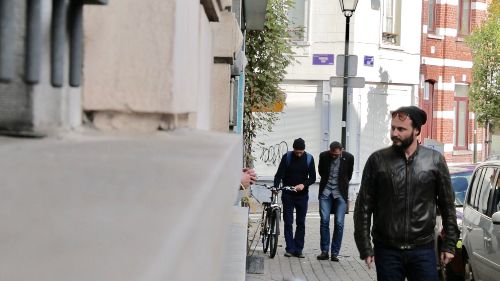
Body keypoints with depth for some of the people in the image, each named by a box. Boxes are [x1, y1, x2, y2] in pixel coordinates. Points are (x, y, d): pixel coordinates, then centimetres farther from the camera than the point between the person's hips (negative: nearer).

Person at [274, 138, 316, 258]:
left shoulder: (309, 158, 0)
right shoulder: (287, 157, -3)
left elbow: (313, 177, 1)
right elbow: (279, 174, -6)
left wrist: (303, 184, -18)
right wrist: (275, 187, -22)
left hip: (302, 195, 1)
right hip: (288, 194, -1)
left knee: (301, 223, 3)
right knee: (288, 222, -2)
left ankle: (298, 249, 7)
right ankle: (290, 249, 2)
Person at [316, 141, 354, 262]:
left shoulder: (348, 158, -7)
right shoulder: (324, 156, -5)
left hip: (340, 193, -1)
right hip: (325, 192, 1)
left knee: (339, 223, -5)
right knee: (324, 221, -5)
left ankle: (335, 253, 2)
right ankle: (324, 251, 3)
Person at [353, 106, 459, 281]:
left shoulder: (435, 160, 3)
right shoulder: (377, 160, 1)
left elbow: (447, 205, 8)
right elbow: (363, 207, 2)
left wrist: (449, 244, 4)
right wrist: (365, 247, -3)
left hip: (423, 249, 0)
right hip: (387, 251, 0)